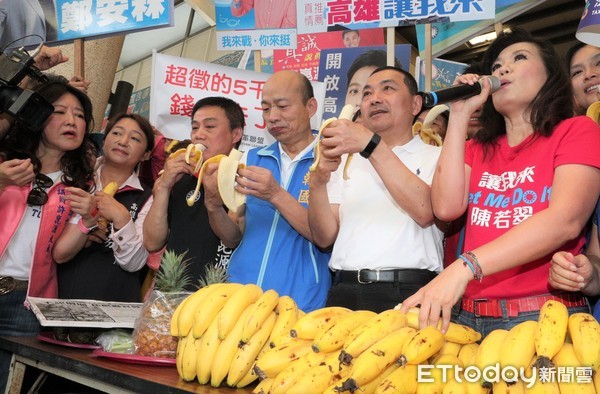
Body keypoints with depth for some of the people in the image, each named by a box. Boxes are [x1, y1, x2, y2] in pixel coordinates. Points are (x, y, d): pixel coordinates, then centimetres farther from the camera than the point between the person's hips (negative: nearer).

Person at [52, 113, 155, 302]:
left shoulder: (147, 199, 3)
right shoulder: (78, 183, 6)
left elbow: (134, 263, -4)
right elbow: (58, 254, 2)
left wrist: (121, 218, -18)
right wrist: (87, 222, -14)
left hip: (116, 303, 0)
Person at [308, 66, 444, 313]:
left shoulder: (436, 156, 8)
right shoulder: (346, 162, 19)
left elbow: (425, 212, -13)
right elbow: (325, 238, 10)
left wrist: (370, 144, -16)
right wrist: (318, 181, -7)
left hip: (408, 294, -3)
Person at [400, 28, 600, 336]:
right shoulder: (478, 149, 17)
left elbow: (566, 221, -16)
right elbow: (447, 207, -2)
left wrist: (465, 267, -26)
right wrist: (459, 115, 3)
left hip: (543, 314, -4)